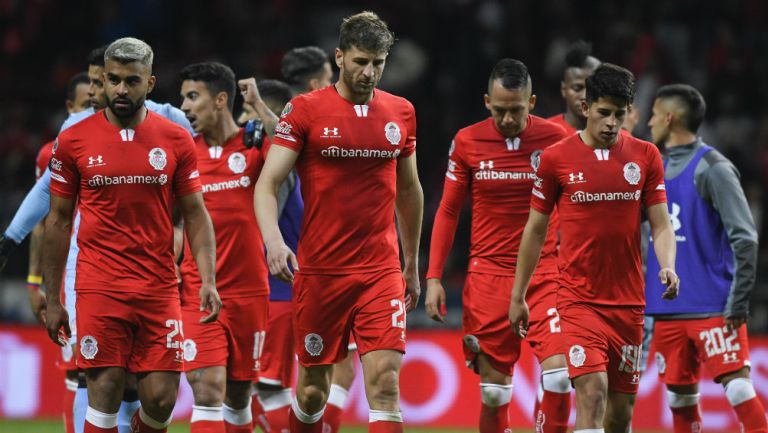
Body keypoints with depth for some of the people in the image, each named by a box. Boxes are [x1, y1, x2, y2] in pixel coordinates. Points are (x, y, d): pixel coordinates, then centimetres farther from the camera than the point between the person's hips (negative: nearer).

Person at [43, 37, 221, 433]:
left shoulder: (175, 141, 4)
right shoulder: (73, 141, 2)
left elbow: (195, 215, 8)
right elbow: (59, 221, 8)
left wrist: (208, 280, -5)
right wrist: (52, 301, 7)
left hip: (159, 288, 1)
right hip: (100, 289, -1)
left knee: (160, 399, -3)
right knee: (104, 396, -6)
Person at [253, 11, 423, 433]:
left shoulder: (401, 113, 8)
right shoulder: (305, 110, -3)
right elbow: (267, 183, -8)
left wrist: (412, 264, 24)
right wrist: (274, 240, -26)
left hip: (381, 272, 2)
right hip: (319, 271, -2)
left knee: (385, 381, -12)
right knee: (313, 389, 6)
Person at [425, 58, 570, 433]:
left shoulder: (555, 139, -2)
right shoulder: (467, 142, 0)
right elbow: (448, 211, 8)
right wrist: (433, 277, 3)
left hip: (544, 272, -1)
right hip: (488, 273, 1)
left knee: (558, 372, -15)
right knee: (493, 386, 2)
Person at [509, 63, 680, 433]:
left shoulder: (645, 156, 5)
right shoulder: (555, 159, -1)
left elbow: (661, 224, 6)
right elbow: (536, 229, 7)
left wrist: (667, 265, -15)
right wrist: (518, 295, 10)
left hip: (628, 301, 3)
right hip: (579, 300, -3)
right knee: (592, 392, -19)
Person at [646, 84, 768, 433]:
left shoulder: (712, 168, -9)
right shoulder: (660, 169, 13)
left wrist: (738, 303, -17)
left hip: (713, 308, -8)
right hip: (669, 309, 8)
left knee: (738, 385, -14)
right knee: (679, 397, 9)